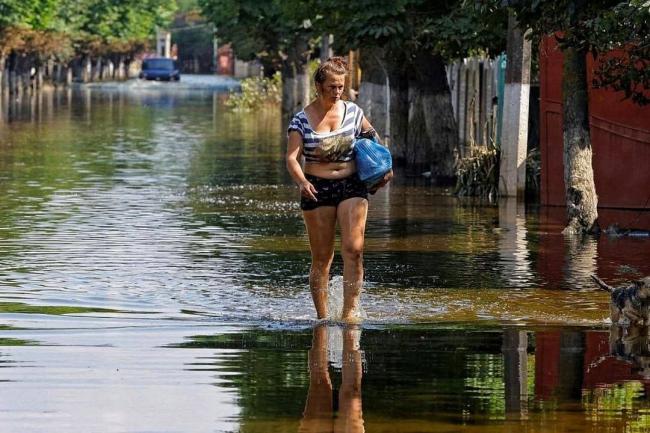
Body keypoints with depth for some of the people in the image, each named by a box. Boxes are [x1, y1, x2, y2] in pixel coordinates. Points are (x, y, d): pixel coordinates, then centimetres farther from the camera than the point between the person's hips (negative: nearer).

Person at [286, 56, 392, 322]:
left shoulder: (353, 112, 5)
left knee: (354, 249, -14)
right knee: (322, 257, 2)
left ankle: (350, 311, -14)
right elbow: (292, 158, -10)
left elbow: (371, 135, 22)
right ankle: (322, 317, 10)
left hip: (351, 187, 2)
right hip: (317, 190, -2)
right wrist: (302, 182, -29)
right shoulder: (302, 120, -3)